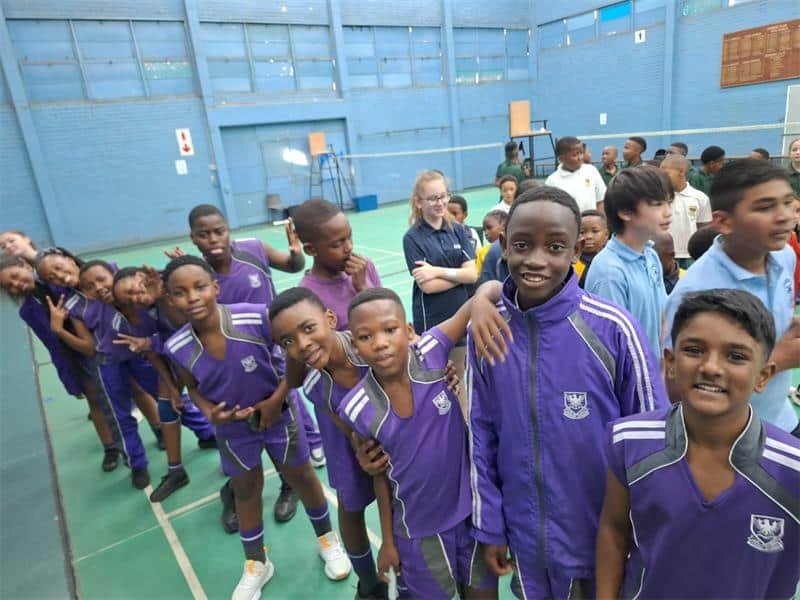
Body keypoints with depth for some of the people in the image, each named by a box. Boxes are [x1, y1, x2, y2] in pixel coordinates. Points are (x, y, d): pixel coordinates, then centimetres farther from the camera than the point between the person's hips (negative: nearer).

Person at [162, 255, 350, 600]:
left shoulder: (257, 318, -33)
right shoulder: (178, 348, -21)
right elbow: (193, 388, 0)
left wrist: (276, 400, -19)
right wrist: (209, 413, -19)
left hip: (278, 413, -2)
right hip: (232, 426, 3)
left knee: (301, 477, 17)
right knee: (246, 489, 21)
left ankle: (326, 539, 46)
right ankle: (256, 563, 46)